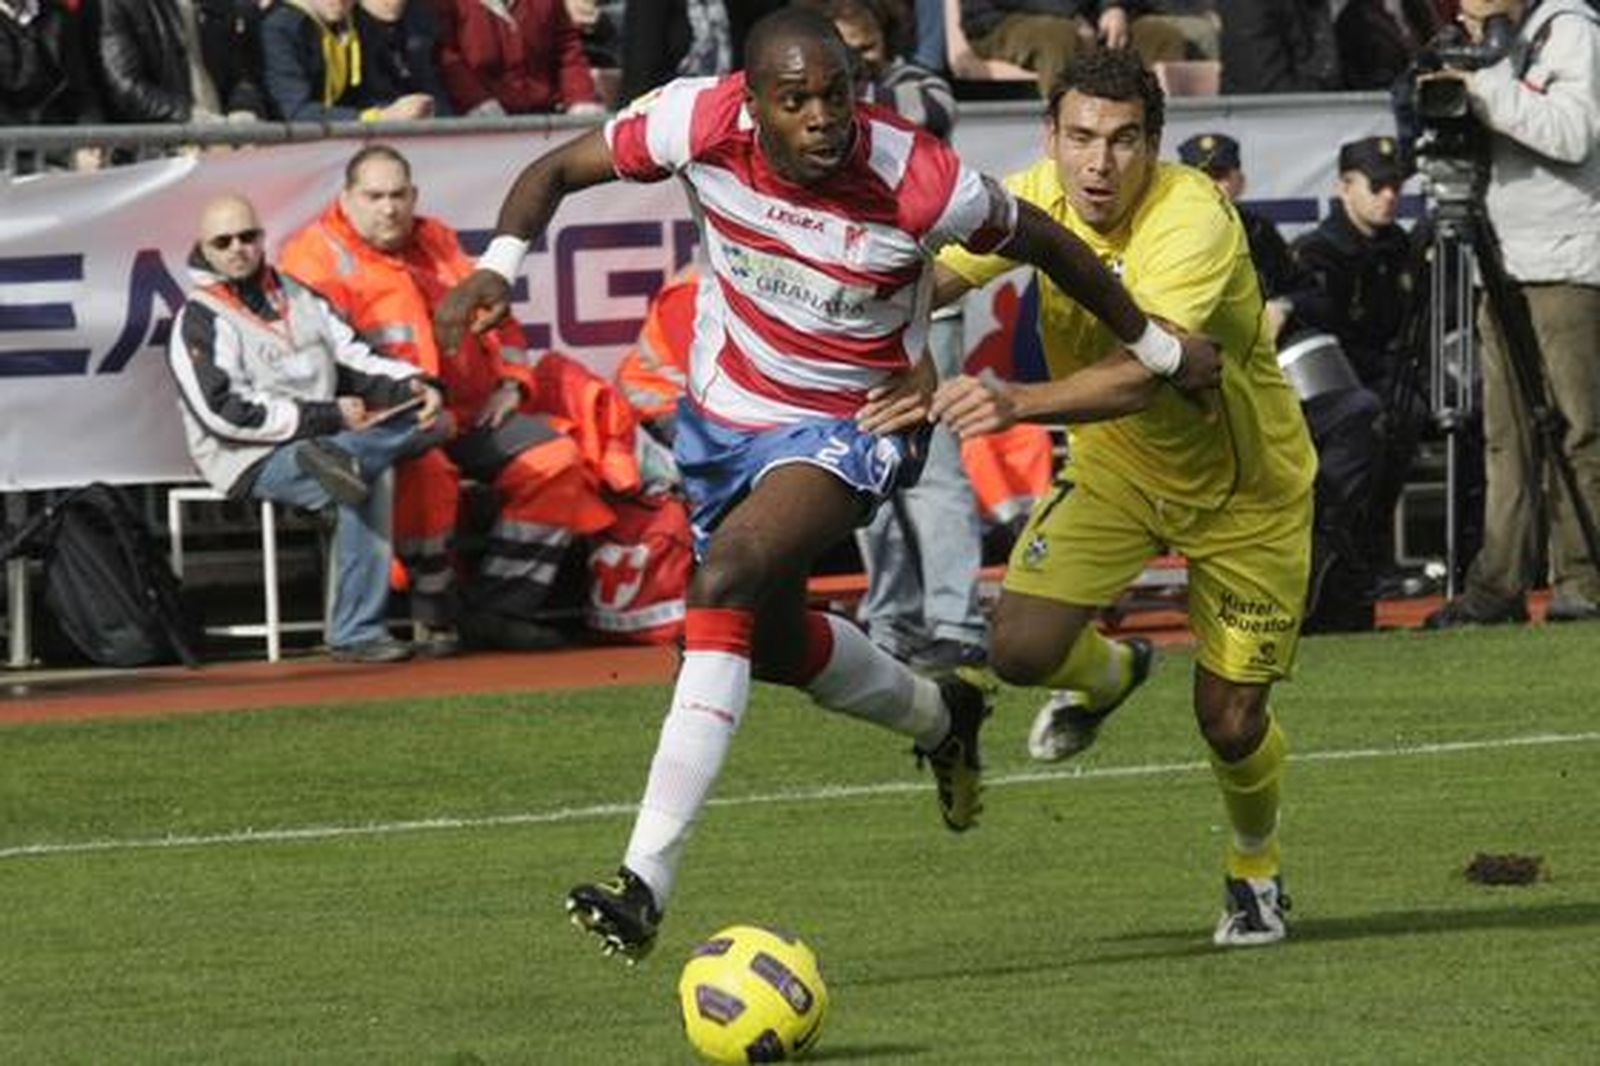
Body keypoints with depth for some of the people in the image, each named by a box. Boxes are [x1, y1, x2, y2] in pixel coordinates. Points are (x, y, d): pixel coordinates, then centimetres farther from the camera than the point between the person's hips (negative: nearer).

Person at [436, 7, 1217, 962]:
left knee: (726, 586, -30)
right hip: (723, 409, 5)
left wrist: (1159, 349, 5)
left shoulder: (917, 183, -27)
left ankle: (646, 882, -34)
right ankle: (940, 717, 53)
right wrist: (499, 267, -27)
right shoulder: (702, 122, -21)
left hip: (849, 427, -5)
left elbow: (1043, 242, -8)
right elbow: (559, 171, -7)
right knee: (771, 641, 19)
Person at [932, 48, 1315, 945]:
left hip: (1243, 484, -4)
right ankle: (1113, 673, 24)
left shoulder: (1194, 220, -35)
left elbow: (1142, 374, -47)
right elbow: (937, 276, -13)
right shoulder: (1037, 200, -16)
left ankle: (1257, 875, 31)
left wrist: (1020, 403, -63)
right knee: (1022, 650, -14)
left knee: (1231, 721, -3)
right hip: (1115, 467, 4)